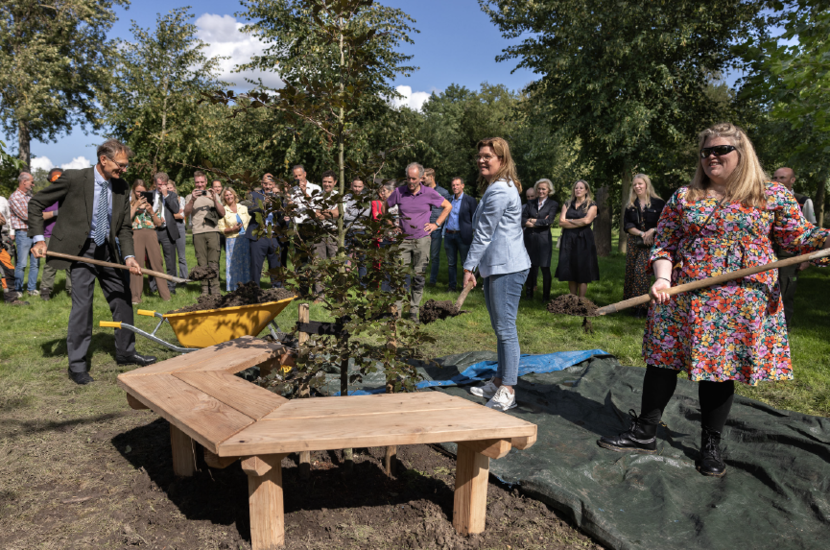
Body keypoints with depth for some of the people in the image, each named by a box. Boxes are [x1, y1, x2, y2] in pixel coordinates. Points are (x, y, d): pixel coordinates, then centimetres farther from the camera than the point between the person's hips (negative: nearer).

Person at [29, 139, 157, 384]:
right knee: (82, 302, -9)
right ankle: (77, 364, 6)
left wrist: (129, 256, -11)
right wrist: (38, 239, -12)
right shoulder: (73, 178, -13)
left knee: (122, 299, 9)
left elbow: (124, 227, 4)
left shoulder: (122, 188, 0)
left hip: (108, 249, 6)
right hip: (79, 249, -5)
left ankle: (125, 352, 25)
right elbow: (36, 204, -4)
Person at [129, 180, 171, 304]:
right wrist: (136, 206, -6)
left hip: (151, 234, 1)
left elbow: (159, 223, 11)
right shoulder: (130, 204, 12)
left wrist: (151, 211, -3)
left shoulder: (151, 204, 16)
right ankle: (135, 296, 0)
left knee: (157, 263, -2)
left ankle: (164, 294, 2)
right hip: (136, 234, -1)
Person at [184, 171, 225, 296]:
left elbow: (223, 213, 8)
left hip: (212, 231, 0)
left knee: (213, 262, -8)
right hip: (198, 233, 0)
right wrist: (192, 200, -15)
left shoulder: (213, 195, 19)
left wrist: (214, 199, -7)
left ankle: (215, 289, -7)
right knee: (202, 263, -3)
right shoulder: (190, 197, 18)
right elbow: (186, 213, 1)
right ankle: (205, 289, 1)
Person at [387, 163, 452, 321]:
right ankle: (396, 310, 2)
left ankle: (414, 310, 13)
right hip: (404, 240, 1)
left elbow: (448, 206, 10)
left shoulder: (429, 193, -1)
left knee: (419, 276, 3)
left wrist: (436, 224, 4)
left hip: (422, 240, -1)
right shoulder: (399, 192, 0)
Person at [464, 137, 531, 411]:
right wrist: (475, 265, 22)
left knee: (506, 328, -6)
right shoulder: (497, 187, 19)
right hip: (496, 266, 11)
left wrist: (469, 266, -10)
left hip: (507, 267, -11)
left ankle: (507, 391, 1)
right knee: (500, 327, 16)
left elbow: (483, 233, -15)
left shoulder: (499, 190, -15)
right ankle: (499, 381, 28)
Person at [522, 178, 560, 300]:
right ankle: (529, 294, 15)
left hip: (544, 239, -3)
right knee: (531, 266, 6)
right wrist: (540, 222, -11)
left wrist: (533, 221, -5)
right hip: (530, 239, 3)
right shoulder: (530, 203, 13)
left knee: (545, 268, -1)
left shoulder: (553, 204, 4)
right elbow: (523, 219, 1)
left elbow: (549, 221, -10)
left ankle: (546, 296, 7)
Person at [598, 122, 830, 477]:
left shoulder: (773, 195, 5)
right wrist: (662, 278, -10)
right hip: (681, 301, 2)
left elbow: (800, 238, 5)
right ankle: (644, 433, 20)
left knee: (720, 370, 7)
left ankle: (711, 446, 26)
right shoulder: (683, 197, 8)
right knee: (664, 361, 5)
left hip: (741, 307, -1)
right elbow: (663, 244, 6)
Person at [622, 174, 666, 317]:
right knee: (630, 272, 2)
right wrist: (642, 233, -11)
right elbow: (627, 225, 3)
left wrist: (652, 231, -17)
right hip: (634, 243, 4)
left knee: (641, 270, -16)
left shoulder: (658, 203, 1)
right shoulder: (630, 206, 12)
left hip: (651, 244, -4)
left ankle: (641, 306, -11)